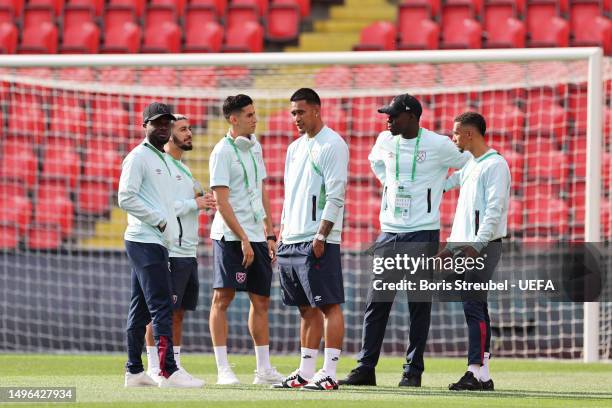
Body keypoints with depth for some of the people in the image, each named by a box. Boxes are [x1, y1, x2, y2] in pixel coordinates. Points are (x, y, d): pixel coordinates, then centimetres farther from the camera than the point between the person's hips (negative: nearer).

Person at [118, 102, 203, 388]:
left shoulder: (164, 160, 21)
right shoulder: (138, 157, -7)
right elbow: (126, 198, -15)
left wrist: (171, 226, 10)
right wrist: (161, 220, -14)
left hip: (159, 242, 9)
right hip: (145, 242, -9)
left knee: (141, 309, 11)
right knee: (161, 306, -15)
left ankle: (134, 372, 14)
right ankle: (168, 372, -19)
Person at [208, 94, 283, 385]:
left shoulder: (255, 146, 13)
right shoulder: (223, 151, -10)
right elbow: (221, 201, -14)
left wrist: (269, 234, 15)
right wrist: (243, 239, -17)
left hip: (256, 237, 8)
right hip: (231, 237, -8)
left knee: (261, 300, 9)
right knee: (223, 297, -7)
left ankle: (264, 369, 15)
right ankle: (222, 369, -7)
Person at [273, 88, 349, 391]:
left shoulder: (332, 144, -7)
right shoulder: (295, 148, 19)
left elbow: (335, 196, -13)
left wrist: (321, 236, -18)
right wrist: (281, 235, 16)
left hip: (318, 242, -9)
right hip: (292, 241, 9)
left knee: (329, 306, -7)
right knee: (307, 309, 10)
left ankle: (329, 374, -10)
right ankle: (305, 372, 12)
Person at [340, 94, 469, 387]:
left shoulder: (439, 146, -8)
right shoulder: (385, 140, 6)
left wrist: (440, 185, 1)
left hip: (422, 234, -5)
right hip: (389, 232, 5)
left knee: (419, 305, 0)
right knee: (376, 302, 2)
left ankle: (413, 370, 5)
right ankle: (365, 368, 4)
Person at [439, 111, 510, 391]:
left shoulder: (495, 165, -8)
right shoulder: (468, 166, 19)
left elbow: (494, 210, -16)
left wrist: (478, 245, -22)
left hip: (483, 246, -9)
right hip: (462, 247, 9)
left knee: (473, 307, -13)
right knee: (475, 308, 6)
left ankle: (475, 372, -15)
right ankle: (483, 376, 6)